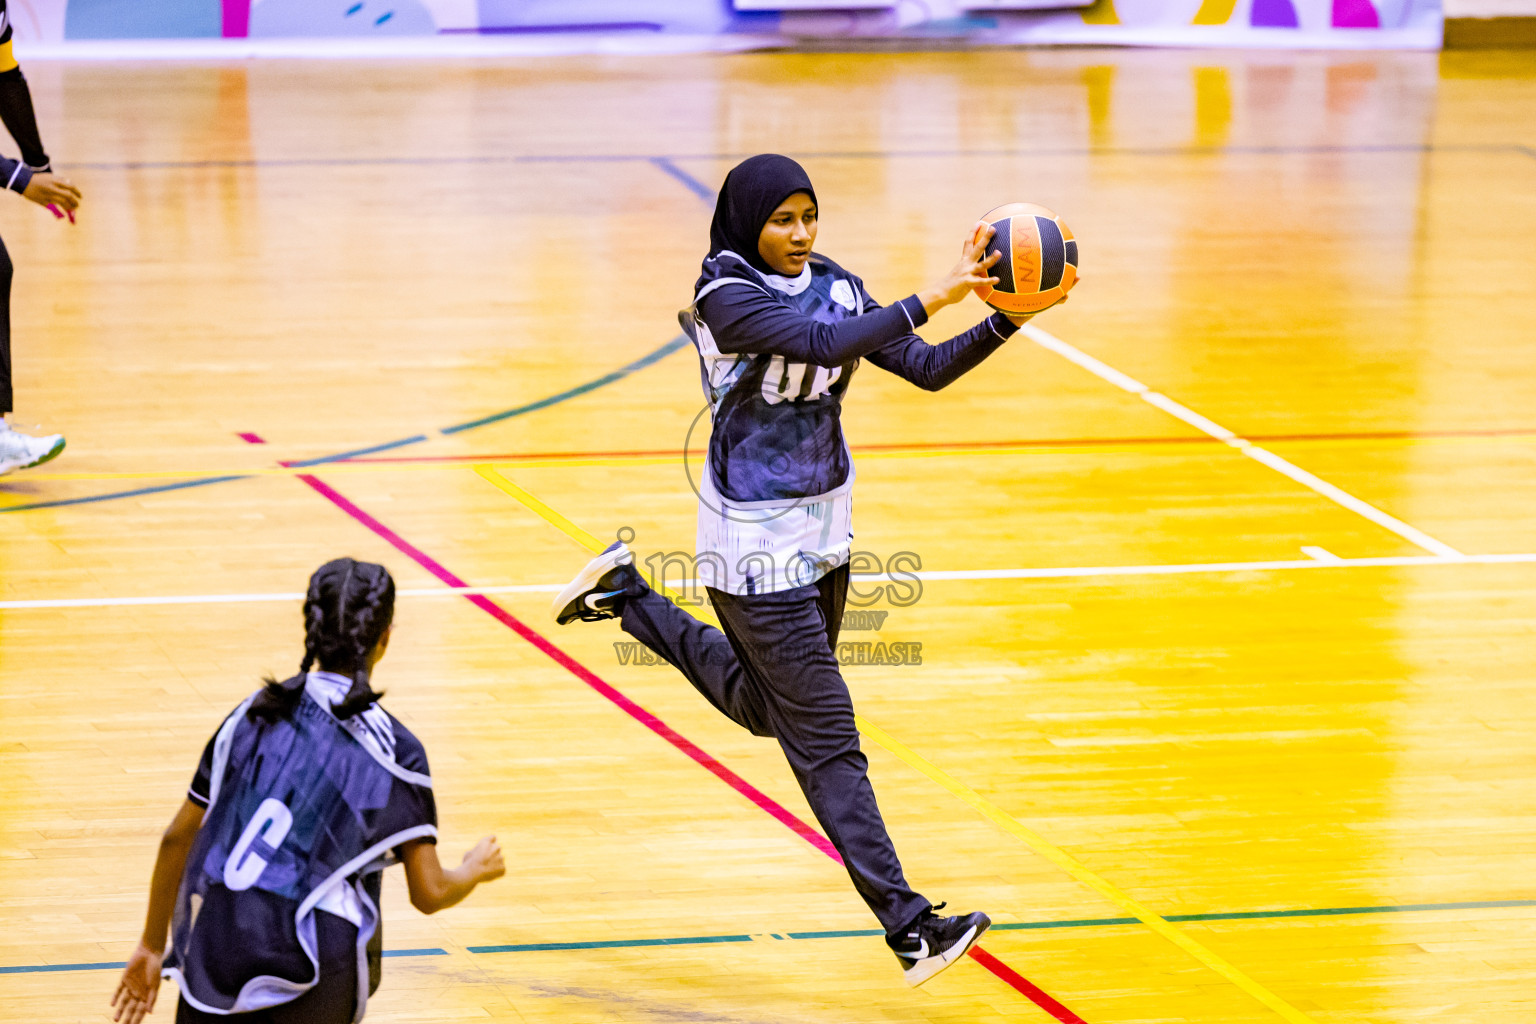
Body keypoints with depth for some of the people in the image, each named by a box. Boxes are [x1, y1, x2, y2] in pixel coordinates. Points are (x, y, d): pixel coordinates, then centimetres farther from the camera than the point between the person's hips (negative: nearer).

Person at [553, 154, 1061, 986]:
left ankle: (626, 597, 38)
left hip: (824, 528, 8)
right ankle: (906, 924, -2)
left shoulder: (834, 286, 3)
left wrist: (1008, 318, -18)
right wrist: (931, 297, -37)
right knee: (827, 738, -5)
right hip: (755, 546, -8)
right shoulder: (726, 298, -17)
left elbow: (928, 368, -3)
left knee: (771, 707, 25)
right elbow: (824, 344, -34)